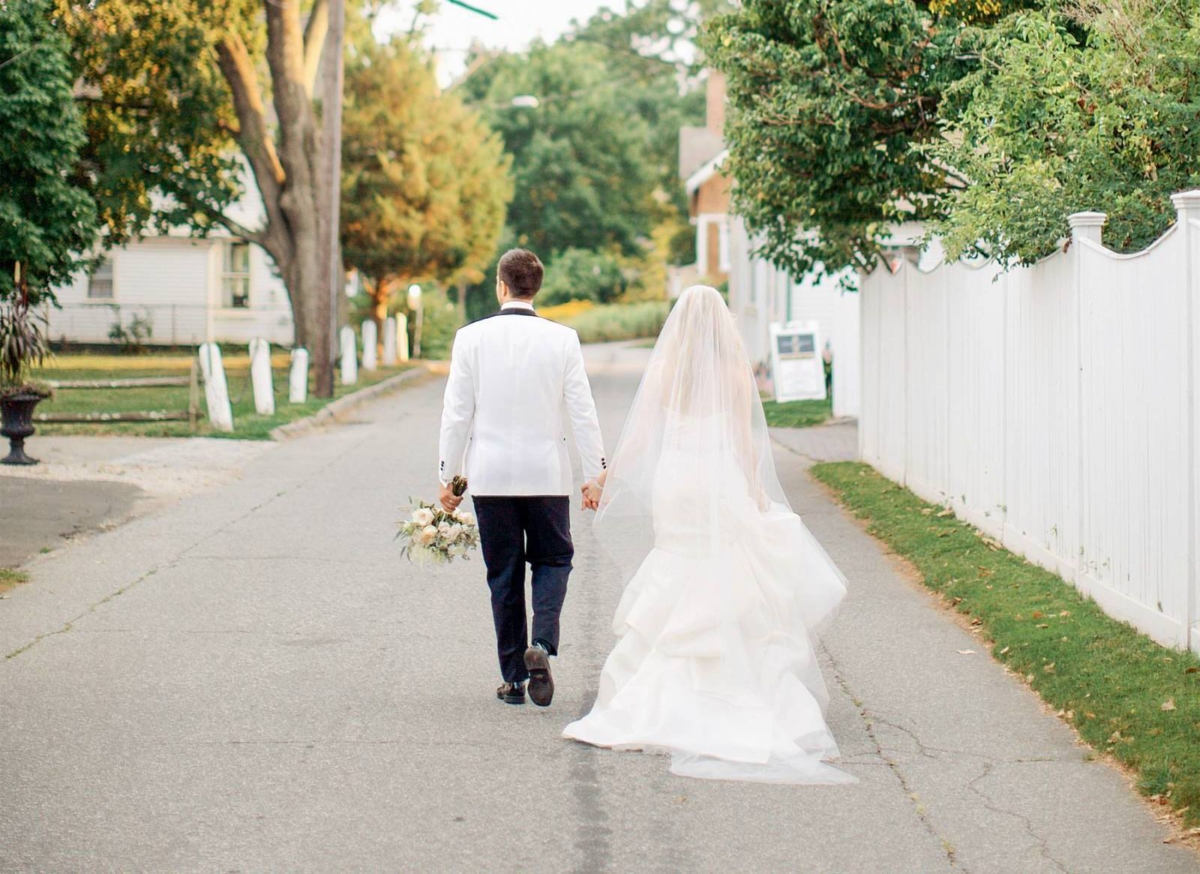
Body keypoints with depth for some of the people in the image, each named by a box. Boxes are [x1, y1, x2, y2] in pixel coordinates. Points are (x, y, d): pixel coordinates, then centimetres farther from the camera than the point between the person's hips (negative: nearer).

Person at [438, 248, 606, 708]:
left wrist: (448, 475, 5)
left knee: (503, 574, 10)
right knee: (553, 560, 16)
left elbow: (456, 414, -3)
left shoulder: (471, 338, -5)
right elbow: (583, 412, -4)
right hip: (547, 472, 0)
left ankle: (514, 677, 13)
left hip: (490, 474, 0)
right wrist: (595, 473, 4)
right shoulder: (562, 339, -5)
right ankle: (541, 644, -9)